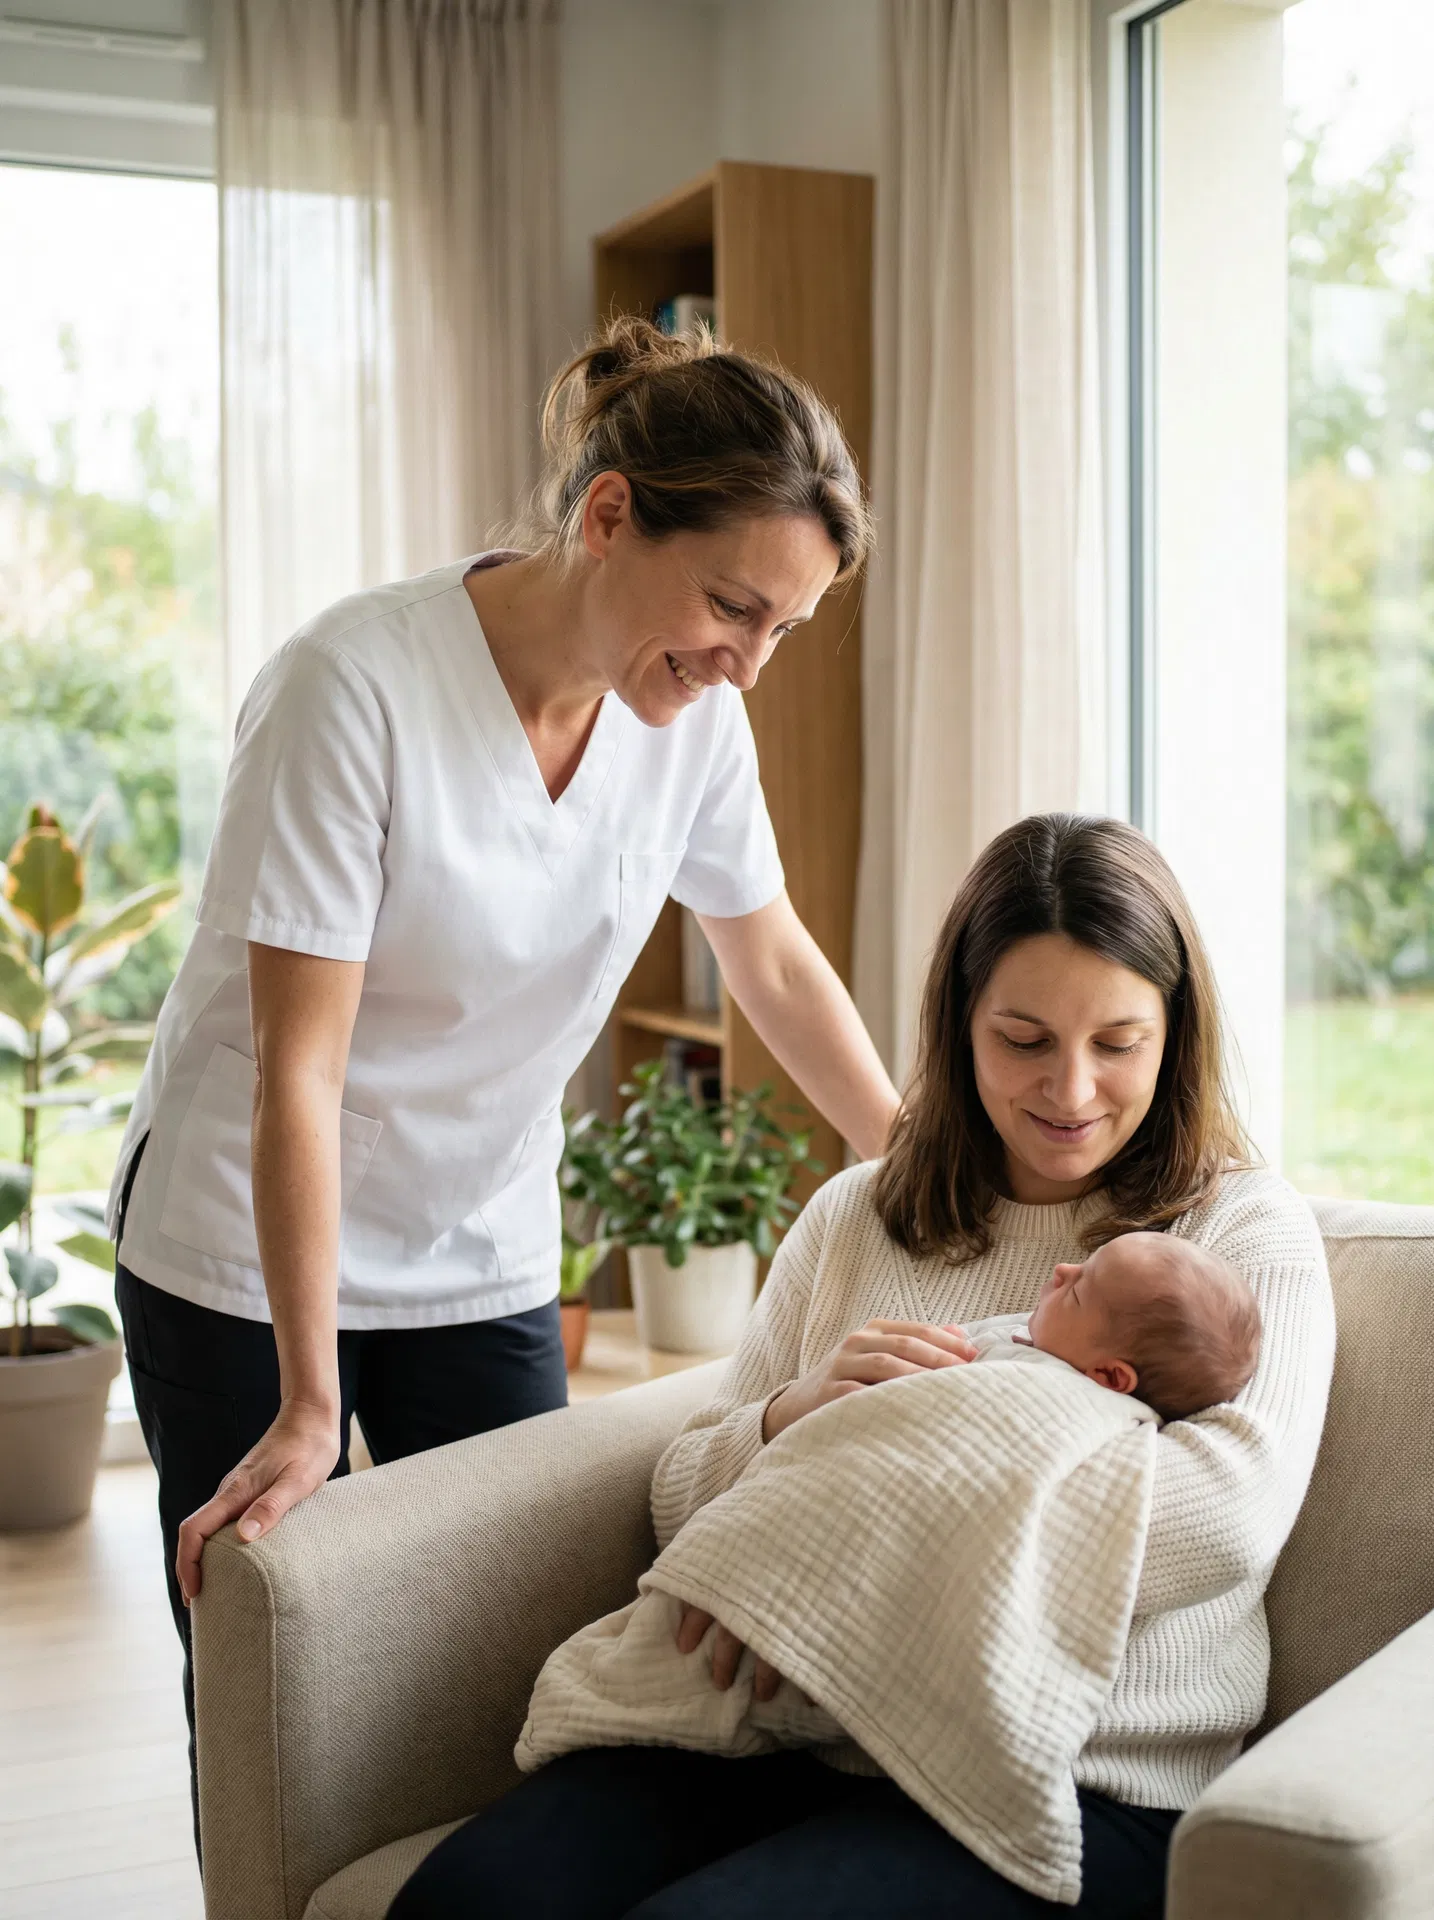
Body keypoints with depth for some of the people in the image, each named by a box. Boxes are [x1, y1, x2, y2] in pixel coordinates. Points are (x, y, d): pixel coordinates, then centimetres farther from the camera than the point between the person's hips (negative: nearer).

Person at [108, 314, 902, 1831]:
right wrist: (307, 1410, -20)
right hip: (242, 1264, -4)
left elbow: (775, 963, 8)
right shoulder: (354, 685, -24)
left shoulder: (695, 714, -8)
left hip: (485, 1266, 4)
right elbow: (295, 1067, -23)